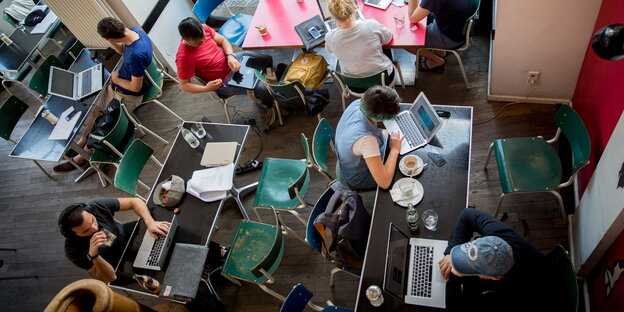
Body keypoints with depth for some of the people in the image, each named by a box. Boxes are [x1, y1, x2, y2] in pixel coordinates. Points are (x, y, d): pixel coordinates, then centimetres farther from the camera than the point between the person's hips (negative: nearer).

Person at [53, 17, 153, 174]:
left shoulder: (137, 55, -39)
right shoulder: (133, 31, -12)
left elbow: (136, 87, -29)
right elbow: (122, 50, 10)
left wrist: (116, 79, -11)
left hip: (128, 95, -9)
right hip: (118, 83, 9)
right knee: (96, 110, 16)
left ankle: (81, 157, 22)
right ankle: (83, 142, 35)